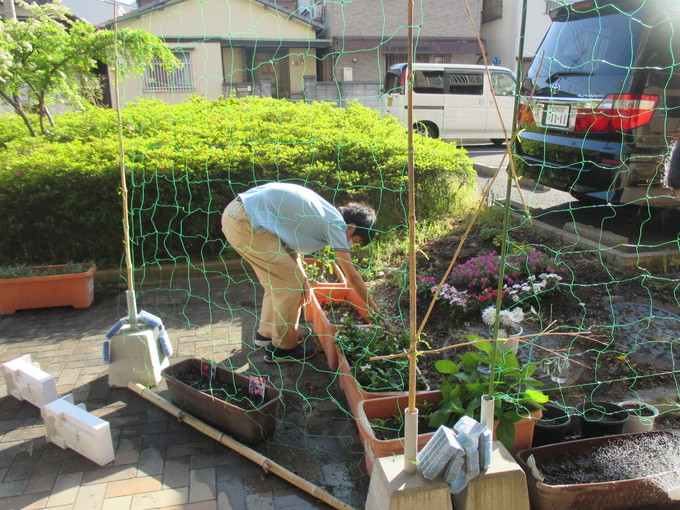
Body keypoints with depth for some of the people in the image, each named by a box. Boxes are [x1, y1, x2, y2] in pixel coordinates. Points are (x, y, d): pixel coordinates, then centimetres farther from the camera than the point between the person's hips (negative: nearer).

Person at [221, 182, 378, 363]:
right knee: (291, 283, -2)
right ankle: (283, 348, 11)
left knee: (277, 280, 20)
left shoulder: (322, 213, 17)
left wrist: (303, 279, 12)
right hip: (245, 223, -10)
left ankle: (266, 333, 36)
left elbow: (290, 242, 19)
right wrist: (374, 310, 5)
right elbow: (352, 277, -5)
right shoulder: (335, 224, -8)